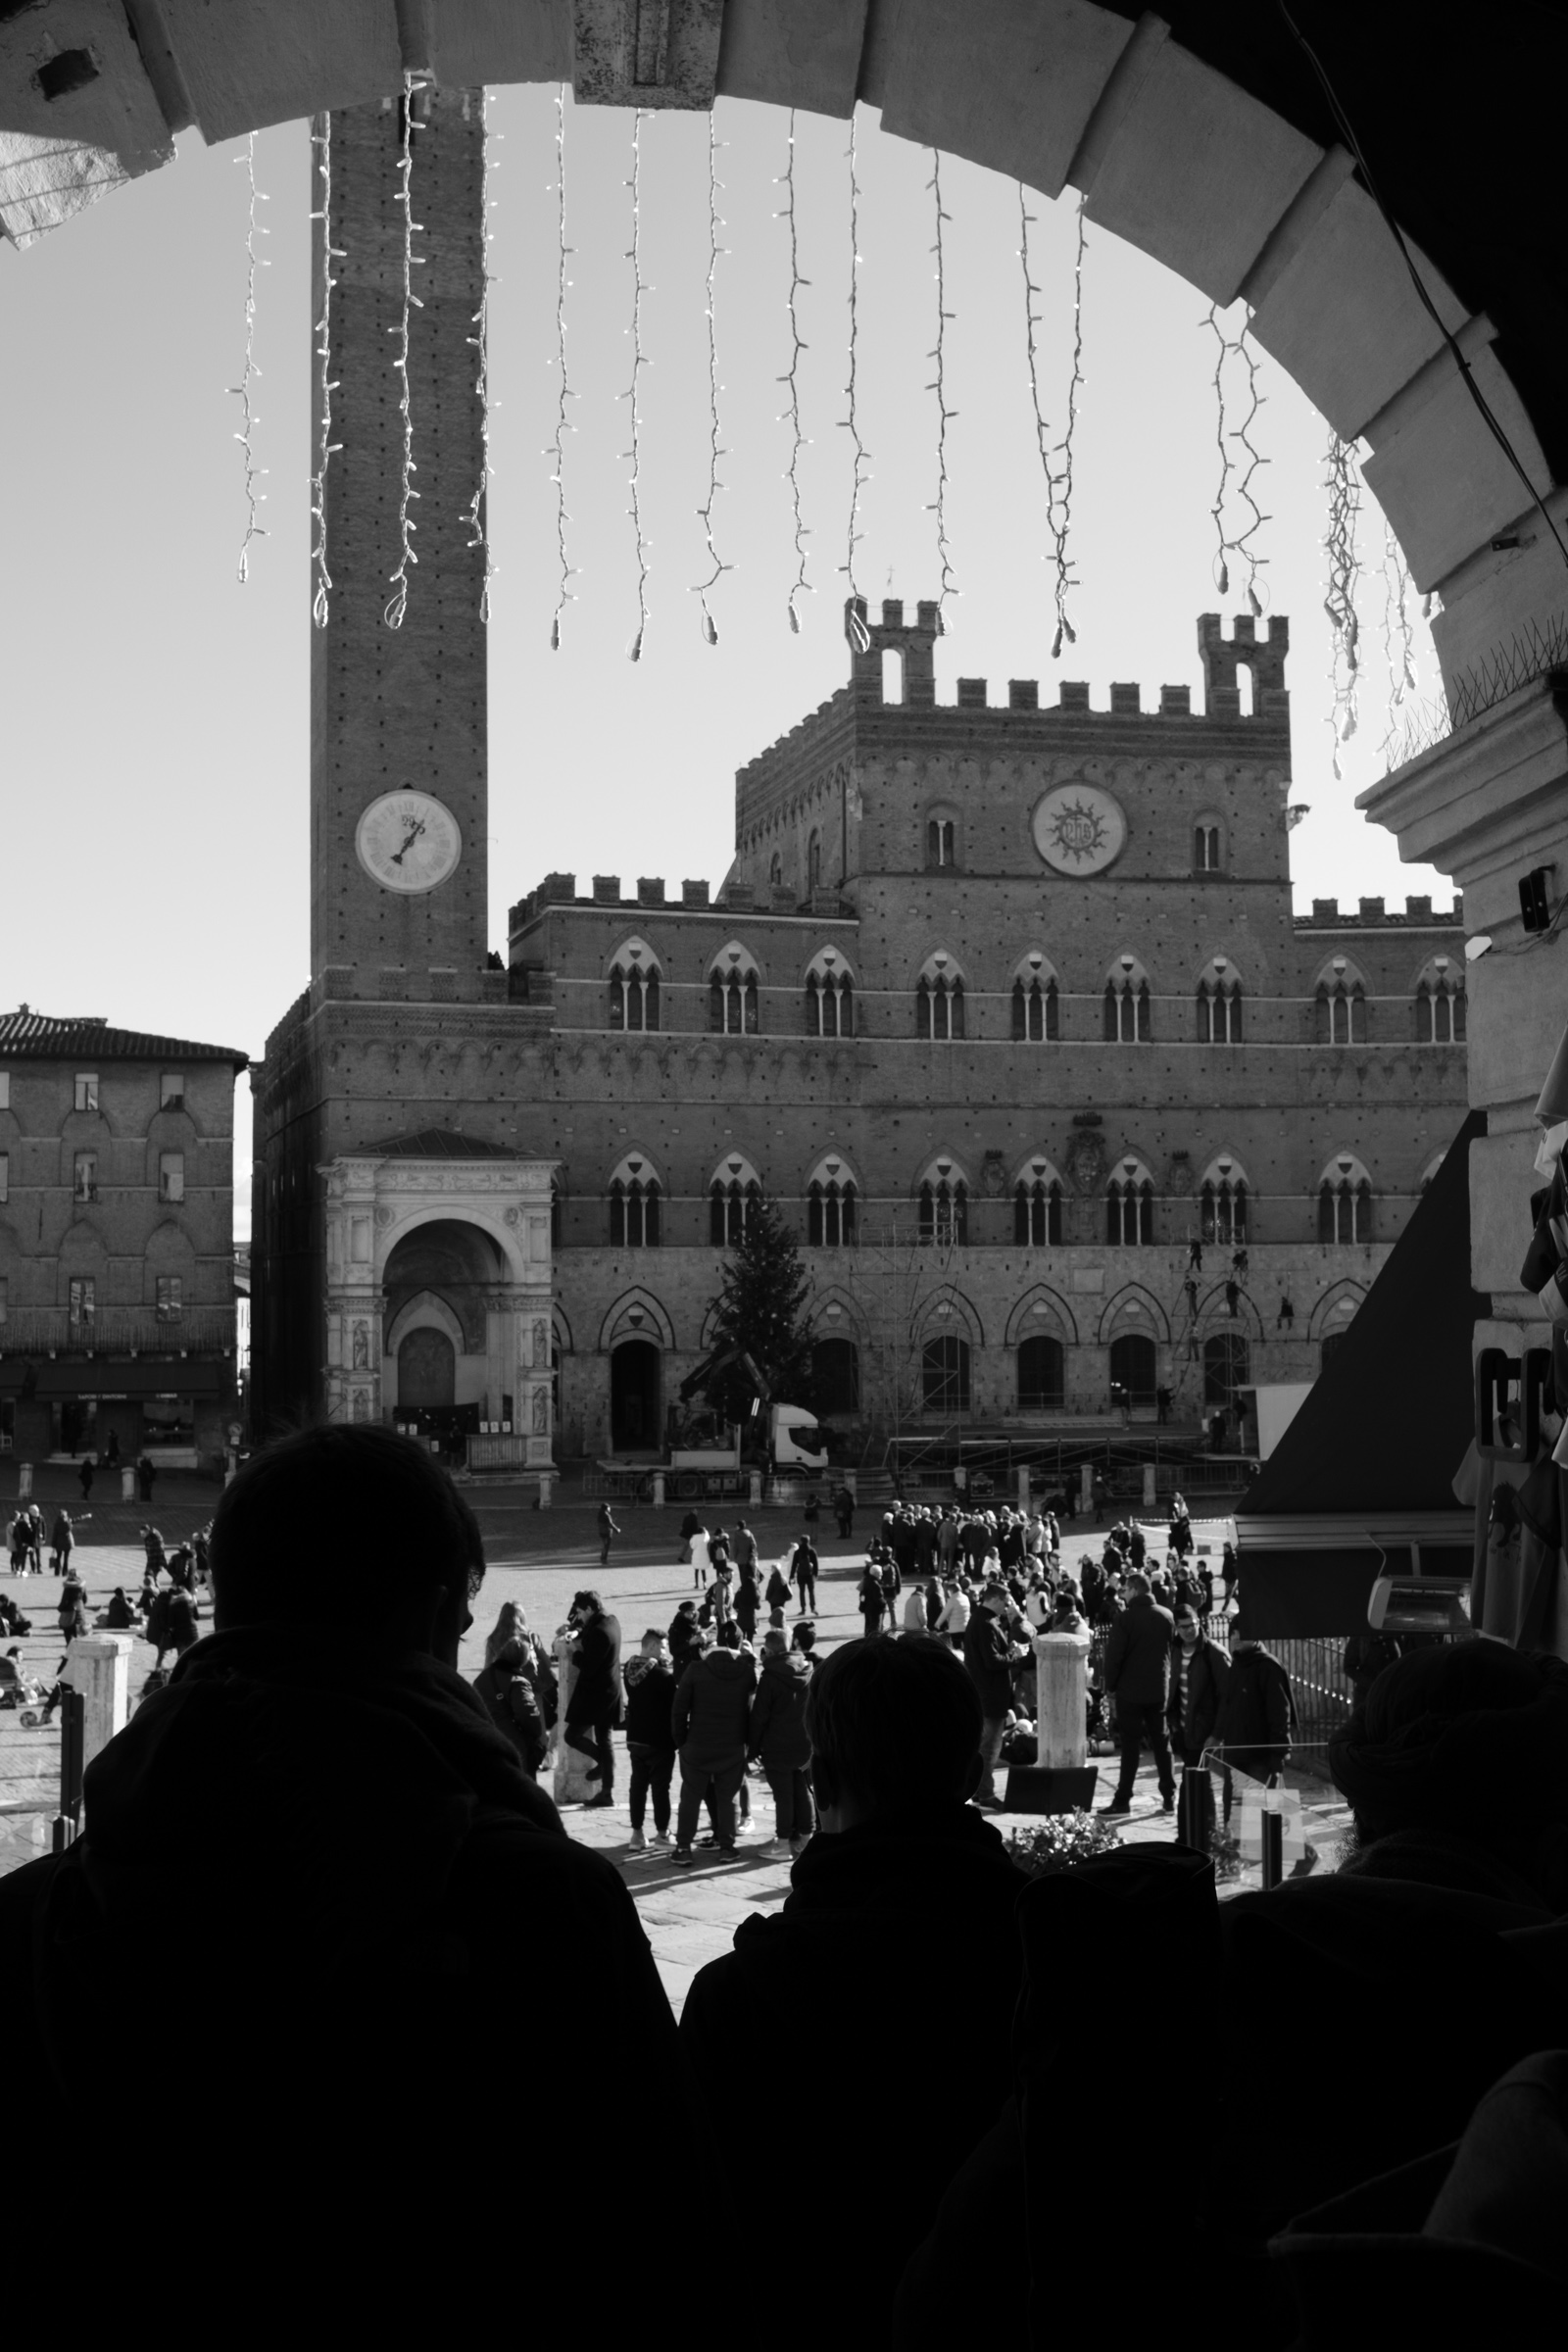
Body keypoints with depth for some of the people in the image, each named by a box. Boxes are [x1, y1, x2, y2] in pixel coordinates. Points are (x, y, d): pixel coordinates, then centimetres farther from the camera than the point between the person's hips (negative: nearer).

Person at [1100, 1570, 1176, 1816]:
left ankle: (1123, 1799, -2)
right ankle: (1169, 1797, 14)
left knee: (1130, 1744, -2)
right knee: (1160, 1742, 13)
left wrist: (1111, 1685, -2)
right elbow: (1173, 1649, 7)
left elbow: (1114, 1655, -13)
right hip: (1159, 1690, 4)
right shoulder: (1167, 1616, 2)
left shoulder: (1126, 1618, -13)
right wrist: (1166, 1680, 15)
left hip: (1130, 1690, -4)